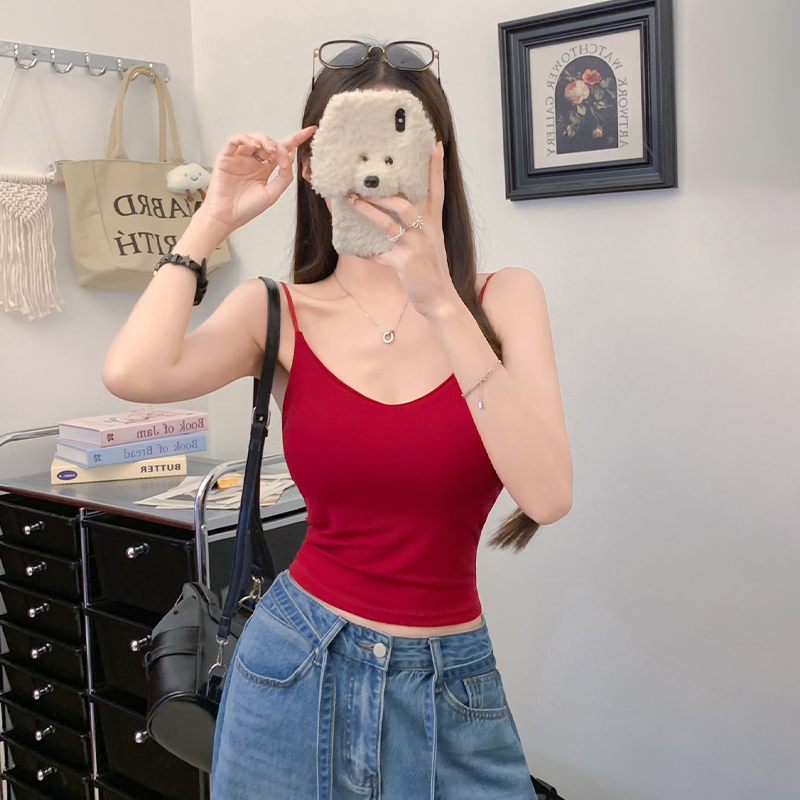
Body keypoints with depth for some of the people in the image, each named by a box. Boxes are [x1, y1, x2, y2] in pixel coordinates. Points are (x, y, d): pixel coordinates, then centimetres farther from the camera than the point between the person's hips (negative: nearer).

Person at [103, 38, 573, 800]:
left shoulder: (501, 299, -5)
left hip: (452, 688, 0)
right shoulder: (278, 312, -3)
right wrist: (215, 218, -11)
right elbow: (131, 373, -23)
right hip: (296, 668, 1)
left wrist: (439, 302, -25)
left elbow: (547, 494, -20)